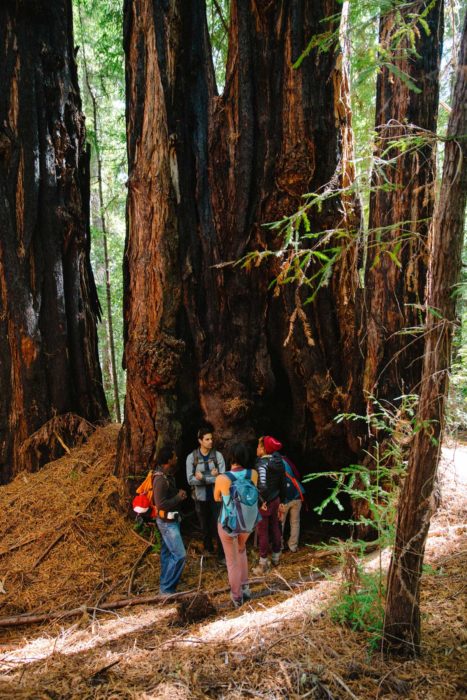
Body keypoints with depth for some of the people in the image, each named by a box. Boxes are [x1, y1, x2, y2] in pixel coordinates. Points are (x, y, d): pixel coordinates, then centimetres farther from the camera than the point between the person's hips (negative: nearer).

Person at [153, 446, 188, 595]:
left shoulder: (168, 474, 3)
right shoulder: (161, 479, -27)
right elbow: (161, 504, -28)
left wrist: (179, 493, 5)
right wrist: (179, 497, -20)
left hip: (170, 520, 10)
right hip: (167, 522, -10)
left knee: (167, 552, 18)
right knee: (179, 555, -9)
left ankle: (165, 583, 30)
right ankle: (167, 588, 0)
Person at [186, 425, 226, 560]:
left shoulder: (218, 456, -7)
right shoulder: (191, 457, -8)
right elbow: (190, 480, -14)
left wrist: (203, 477, -22)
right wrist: (211, 477, -22)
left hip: (216, 496, -1)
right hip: (201, 497, 1)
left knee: (219, 526, 1)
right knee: (205, 527, 17)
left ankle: (221, 555, 11)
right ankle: (208, 550, 37)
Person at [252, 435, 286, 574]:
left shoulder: (262, 463, -21)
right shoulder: (278, 461, 2)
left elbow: (262, 485, -33)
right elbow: (283, 483, 9)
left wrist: (263, 501, -20)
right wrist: (281, 502, 17)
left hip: (264, 502, -8)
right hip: (276, 500, 8)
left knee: (263, 532, 4)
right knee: (275, 529, 20)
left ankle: (263, 564, 14)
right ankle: (276, 558, 35)